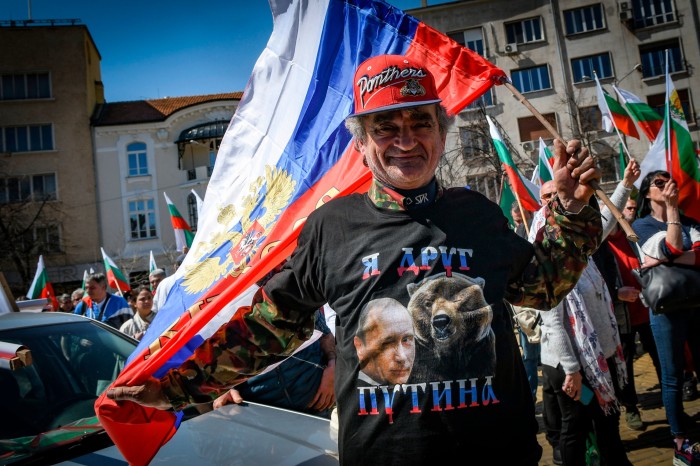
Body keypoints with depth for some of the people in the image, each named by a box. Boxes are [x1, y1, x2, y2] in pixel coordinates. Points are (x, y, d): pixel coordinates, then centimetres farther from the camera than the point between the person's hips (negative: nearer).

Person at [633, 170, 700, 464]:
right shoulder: (642, 225, 1)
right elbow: (672, 250, -16)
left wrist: (665, 261, -17)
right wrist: (671, 207, -13)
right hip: (666, 306, -4)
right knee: (673, 376, 4)